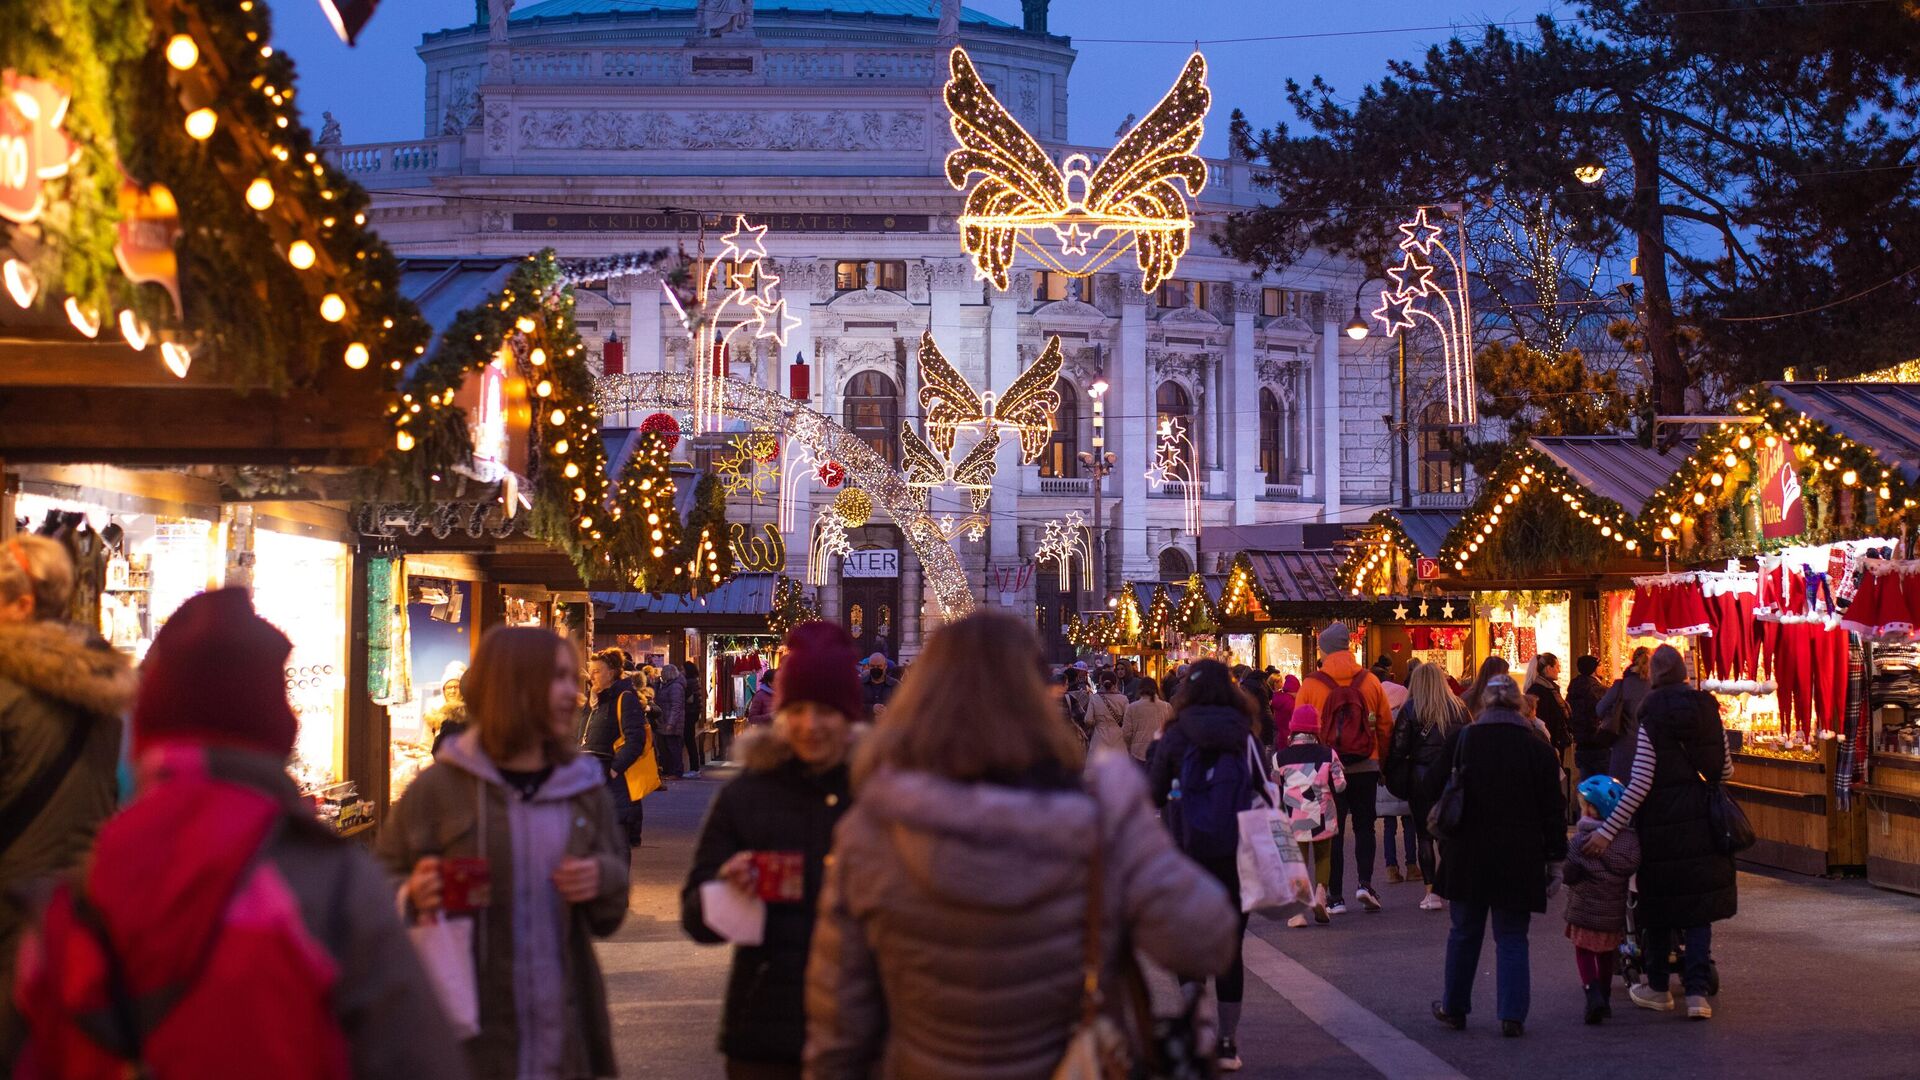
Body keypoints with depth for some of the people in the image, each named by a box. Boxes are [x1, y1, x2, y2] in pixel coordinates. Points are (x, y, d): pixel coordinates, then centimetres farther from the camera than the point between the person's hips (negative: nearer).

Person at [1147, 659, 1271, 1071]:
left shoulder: (1175, 737, -4)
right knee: (1230, 947, 9)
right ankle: (1228, 1043, 11)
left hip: (1187, 855, -1)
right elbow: (1265, 794, 0)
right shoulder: (1245, 737, -2)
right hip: (1237, 857, 1)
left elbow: (1152, 796, 1)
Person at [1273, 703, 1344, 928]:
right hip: (1322, 817, 0)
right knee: (1323, 857, 18)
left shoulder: (1280, 757, 0)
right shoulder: (1328, 755, -1)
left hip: (1293, 817, 0)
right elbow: (1339, 785, 0)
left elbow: (1274, 791, 8)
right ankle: (1320, 893, -5)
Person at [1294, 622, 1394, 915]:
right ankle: (1365, 883, -2)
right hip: (1365, 768, 1)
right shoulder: (1370, 681, -1)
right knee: (1364, 827, 14)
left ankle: (1336, 897, 7)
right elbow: (1386, 726, 3)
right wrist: (1383, 761, 14)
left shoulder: (1310, 685, -6)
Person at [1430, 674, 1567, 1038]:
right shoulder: (1538, 748, -3)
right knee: (1511, 937, 6)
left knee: (1465, 933, 13)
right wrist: (1555, 853, 7)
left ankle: (1454, 1008, 22)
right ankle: (1512, 1015, 1)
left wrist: (1443, 840, 14)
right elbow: (1553, 807, 0)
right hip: (1519, 858, 0)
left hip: (1467, 854, 1)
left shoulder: (1460, 741, -3)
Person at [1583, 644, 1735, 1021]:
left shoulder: (1651, 720, -10)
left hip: (1661, 824, -3)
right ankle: (1697, 991, -1)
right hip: (1703, 823, 3)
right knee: (1698, 904, 7)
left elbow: (1640, 785, -17)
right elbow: (1726, 771, 8)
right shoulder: (1709, 711, 1)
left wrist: (1606, 832, -16)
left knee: (1660, 903, 10)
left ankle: (1658, 988, 21)